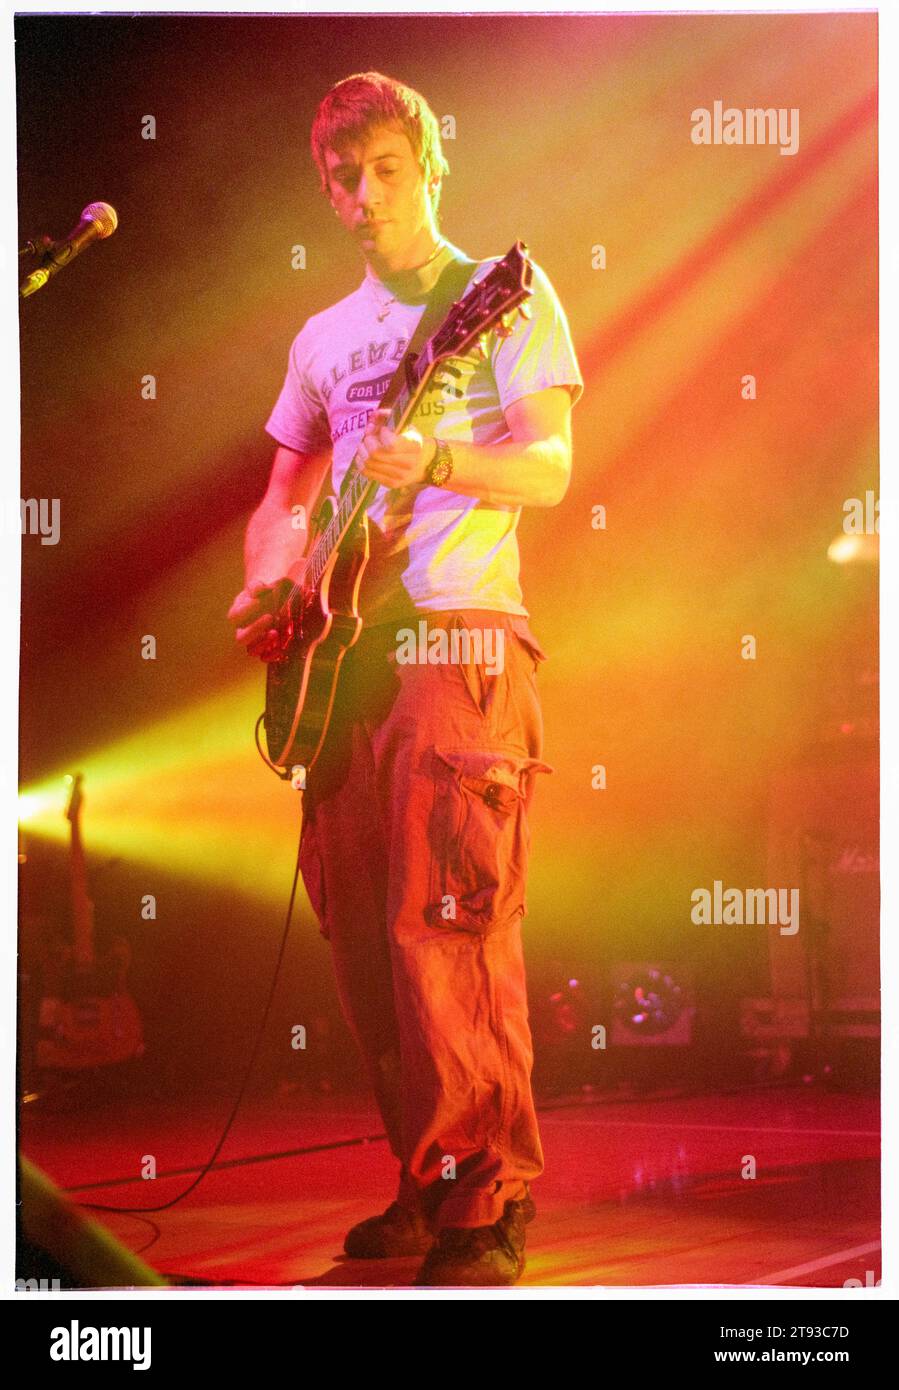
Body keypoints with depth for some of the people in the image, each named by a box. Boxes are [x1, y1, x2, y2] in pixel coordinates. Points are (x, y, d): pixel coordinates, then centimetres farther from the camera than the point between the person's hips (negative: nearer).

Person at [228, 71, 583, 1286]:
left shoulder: (507, 295, 4)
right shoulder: (325, 339, 22)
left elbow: (551, 467, -8)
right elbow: (284, 498, 25)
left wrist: (432, 463, -26)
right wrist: (268, 588, 5)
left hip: (459, 637, -6)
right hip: (345, 653, 6)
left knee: (448, 923, -14)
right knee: (363, 936, 5)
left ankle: (489, 1208, -6)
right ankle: (425, 1185, 17)